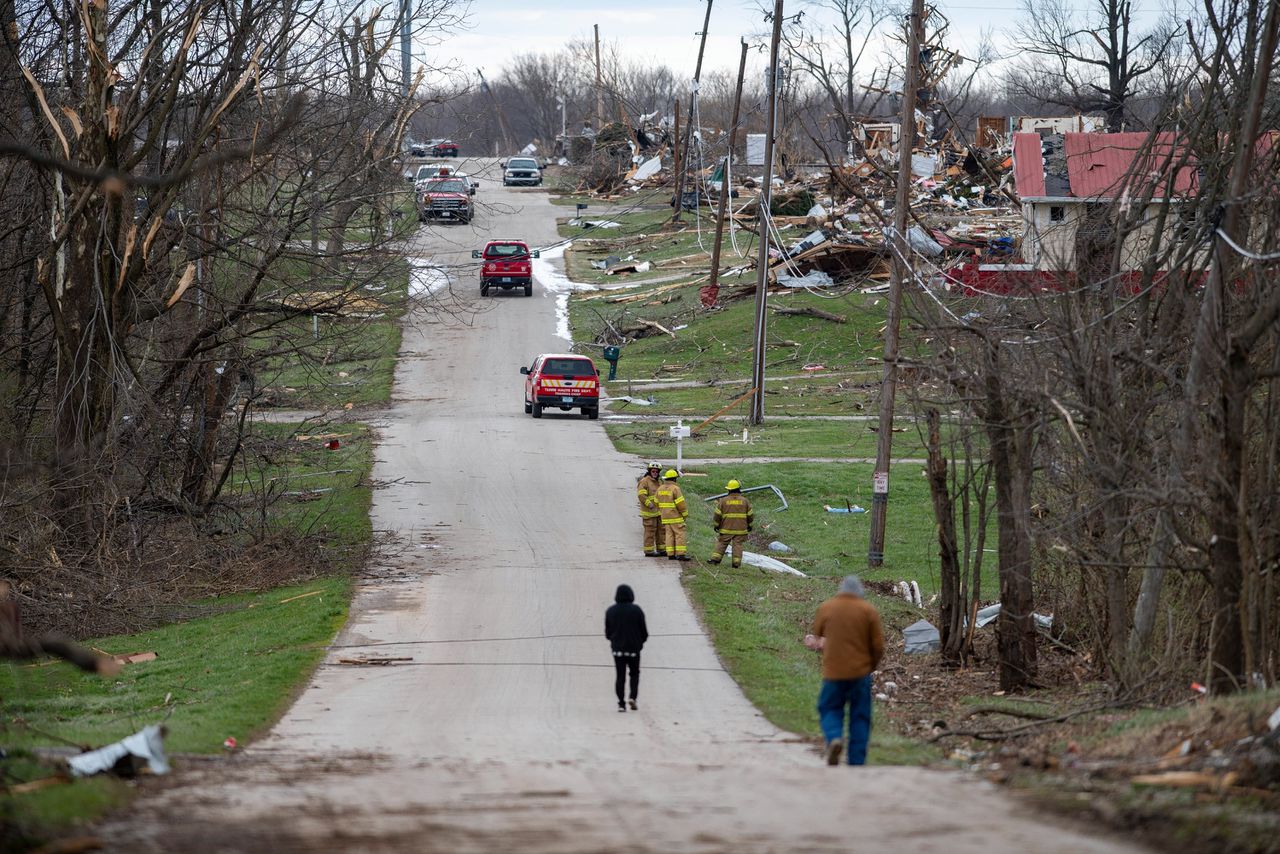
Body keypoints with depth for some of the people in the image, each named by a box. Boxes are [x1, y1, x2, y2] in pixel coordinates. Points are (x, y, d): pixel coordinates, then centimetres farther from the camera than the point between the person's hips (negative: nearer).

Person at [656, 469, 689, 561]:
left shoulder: (660, 489, 8)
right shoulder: (675, 489, -14)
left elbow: (657, 503, 14)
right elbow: (680, 504, -15)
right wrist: (685, 514, -4)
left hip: (665, 517, 7)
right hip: (675, 517, -7)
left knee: (669, 535, 9)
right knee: (679, 534, -3)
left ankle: (670, 554, 7)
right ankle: (680, 554, -7)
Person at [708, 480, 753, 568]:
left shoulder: (723, 501, -2)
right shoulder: (745, 501, 0)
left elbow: (717, 514, -1)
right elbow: (750, 515, 6)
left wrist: (716, 525, 11)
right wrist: (750, 525, 19)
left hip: (726, 528, 0)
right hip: (740, 530, 0)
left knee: (721, 543, 9)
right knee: (737, 545, 3)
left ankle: (715, 558, 3)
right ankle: (736, 562, -2)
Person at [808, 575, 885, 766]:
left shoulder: (825, 608, 1)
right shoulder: (869, 610, -1)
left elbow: (817, 637, 11)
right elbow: (878, 646, -1)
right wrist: (872, 665, 15)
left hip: (833, 671, 0)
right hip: (860, 672, 0)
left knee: (830, 709, 14)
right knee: (860, 717, 8)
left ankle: (834, 737, -16)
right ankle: (856, 763, 5)